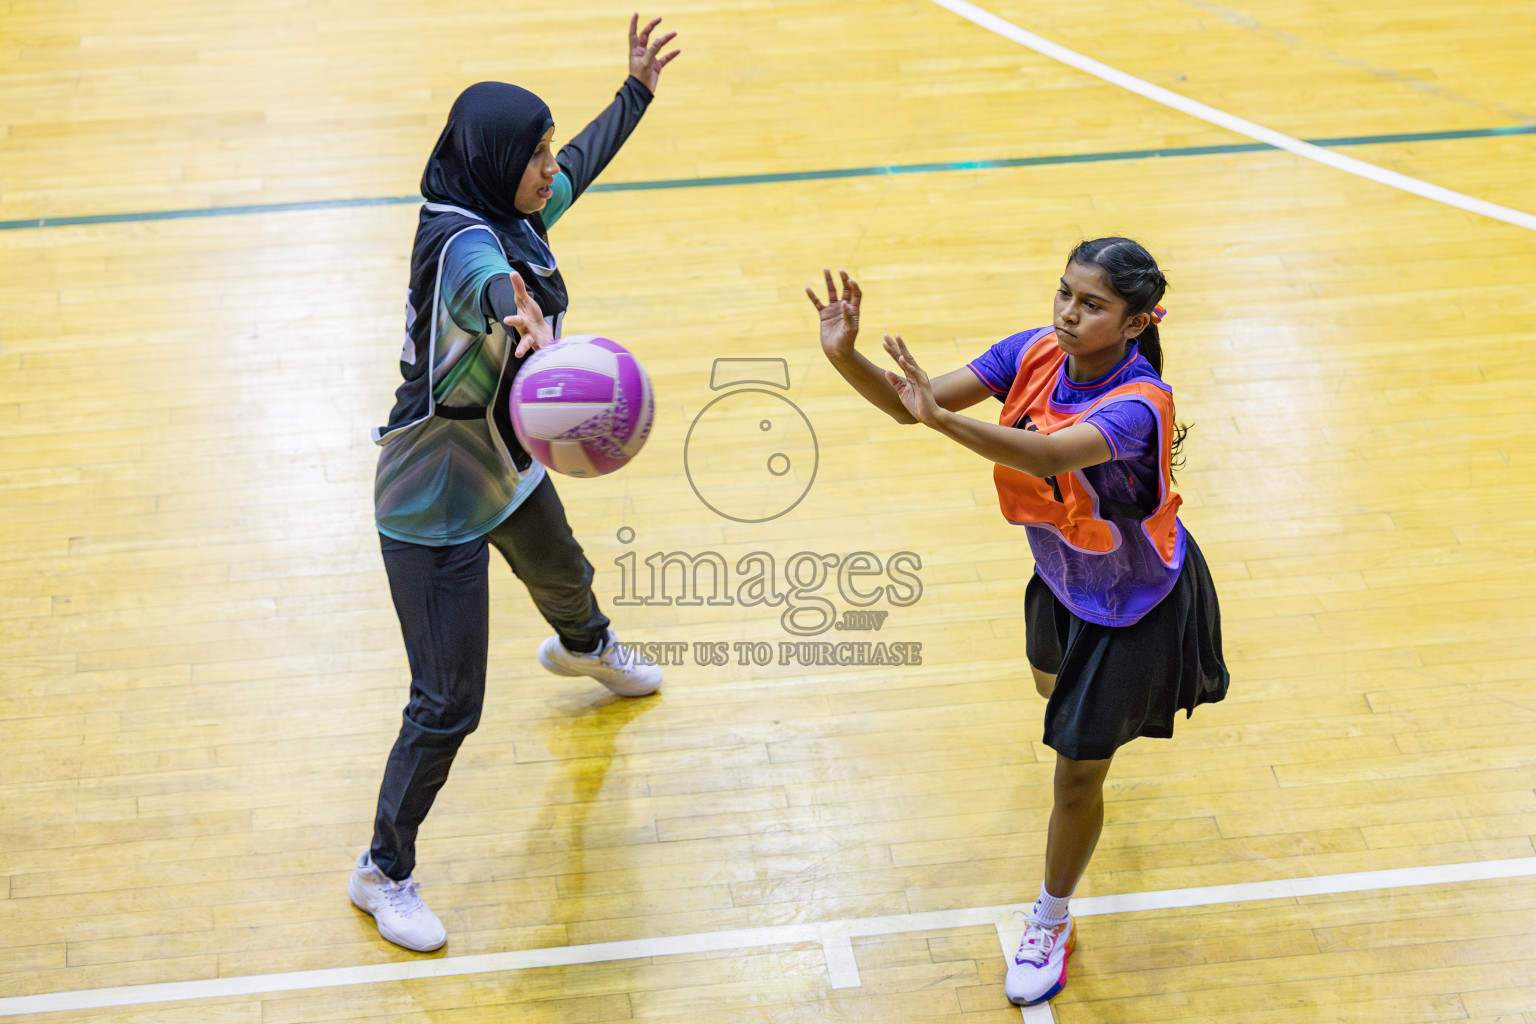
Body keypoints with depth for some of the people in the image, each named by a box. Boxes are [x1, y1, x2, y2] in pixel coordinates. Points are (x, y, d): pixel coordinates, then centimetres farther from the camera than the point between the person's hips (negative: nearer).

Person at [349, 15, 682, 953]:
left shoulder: (517, 216, -8)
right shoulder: (463, 242, -34)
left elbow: (583, 165, 15)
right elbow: (495, 289, -59)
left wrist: (638, 89, 23)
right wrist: (527, 328, -81)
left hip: (507, 469, 9)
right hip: (437, 507, -9)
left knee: (565, 575, 37)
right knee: (448, 705, -4)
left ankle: (583, 647, 75)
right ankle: (385, 871, 17)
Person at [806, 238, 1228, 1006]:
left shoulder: (1137, 404, -37)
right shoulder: (1034, 354, -20)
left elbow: (1049, 458, -57)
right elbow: (909, 405, -26)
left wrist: (942, 418, -71)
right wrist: (846, 357, -45)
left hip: (1136, 600, -7)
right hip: (1061, 574, 7)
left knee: (1077, 771, -1)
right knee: (1051, 684, 36)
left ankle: (1052, 921, 24)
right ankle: (1112, 714, 75)